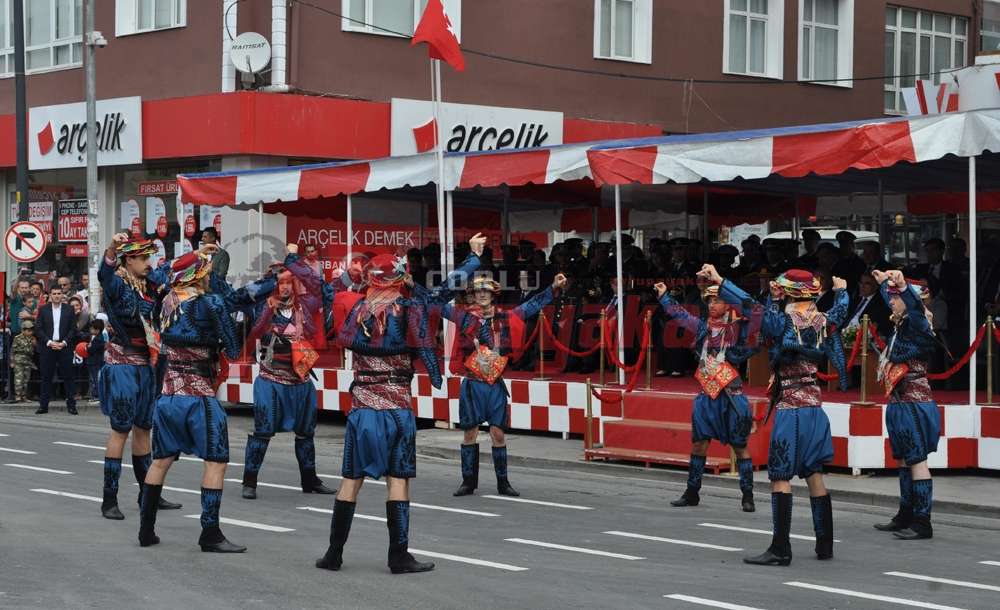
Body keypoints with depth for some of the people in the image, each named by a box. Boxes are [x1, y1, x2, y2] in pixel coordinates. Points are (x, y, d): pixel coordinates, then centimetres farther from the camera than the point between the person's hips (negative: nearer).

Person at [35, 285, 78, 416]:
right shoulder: (43, 310, 7)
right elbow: (39, 329, 3)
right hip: (47, 347, 0)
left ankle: (71, 405, 1)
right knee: (46, 377, 2)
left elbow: (73, 329, 4)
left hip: (65, 347, 0)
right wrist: (49, 342, -9)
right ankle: (43, 405, 5)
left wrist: (64, 343, -9)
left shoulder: (69, 310, 7)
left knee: (68, 376, -1)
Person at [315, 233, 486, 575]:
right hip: (397, 409, -3)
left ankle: (334, 553, 12)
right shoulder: (407, 311, -6)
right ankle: (399, 557, 1)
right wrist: (475, 255, 10)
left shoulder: (353, 309, 1)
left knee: (351, 480, 8)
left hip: (361, 408, 3)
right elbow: (449, 286, -2)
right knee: (398, 480, 1)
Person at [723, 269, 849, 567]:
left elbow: (748, 304, -16)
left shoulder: (783, 321, -11)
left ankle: (780, 550, -9)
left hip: (789, 408, -6)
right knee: (814, 475, 13)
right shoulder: (823, 322, 6)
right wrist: (841, 289, 48)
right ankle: (824, 544, 17)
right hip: (815, 407, 6)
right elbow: (840, 310, 28)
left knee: (781, 477, -5)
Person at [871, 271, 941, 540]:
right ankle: (905, 516, 22)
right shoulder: (900, 326, 12)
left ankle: (922, 523, -8)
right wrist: (884, 283, 47)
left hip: (914, 405, -10)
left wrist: (903, 285, -49)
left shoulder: (916, 326, -12)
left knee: (916, 461, -8)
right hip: (900, 404, 10)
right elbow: (892, 302, 34)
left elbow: (916, 307, -36)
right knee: (904, 461, 14)